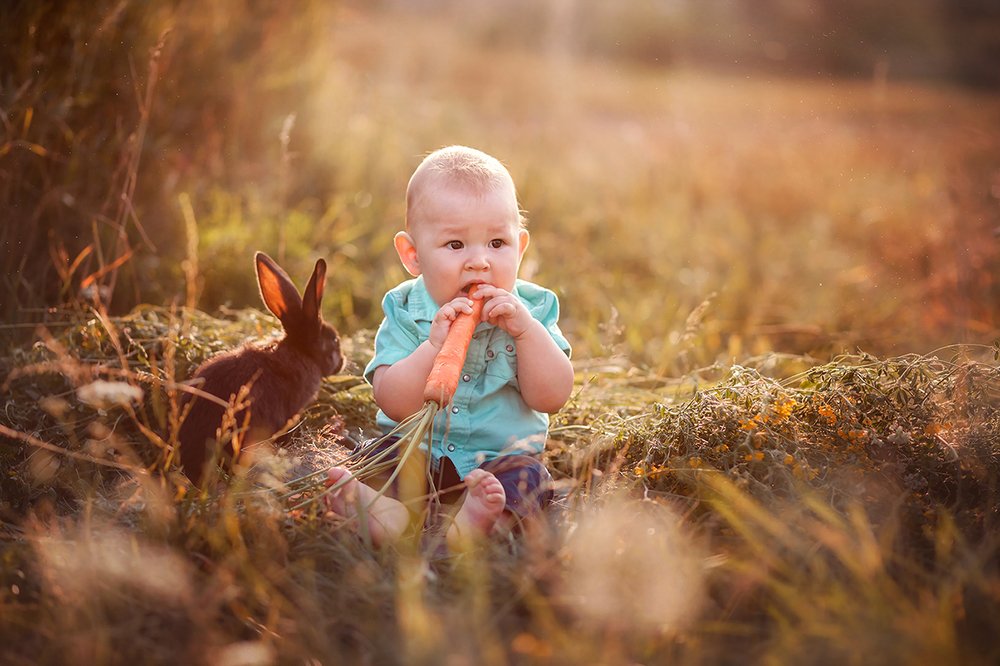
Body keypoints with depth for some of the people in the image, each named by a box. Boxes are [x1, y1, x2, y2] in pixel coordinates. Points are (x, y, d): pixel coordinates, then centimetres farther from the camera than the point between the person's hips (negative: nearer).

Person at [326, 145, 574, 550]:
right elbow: (394, 405, -15)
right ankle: (380, 508, -49)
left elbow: (552, 398, -11)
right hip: (416, 451, 1)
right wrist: (434, 344, -29)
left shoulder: (532, 310, -2)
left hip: (499, 456, 0)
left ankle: (486, 514, -52)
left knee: (527, 475, -27)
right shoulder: (406, 312, -4)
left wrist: (526, 329, -23)